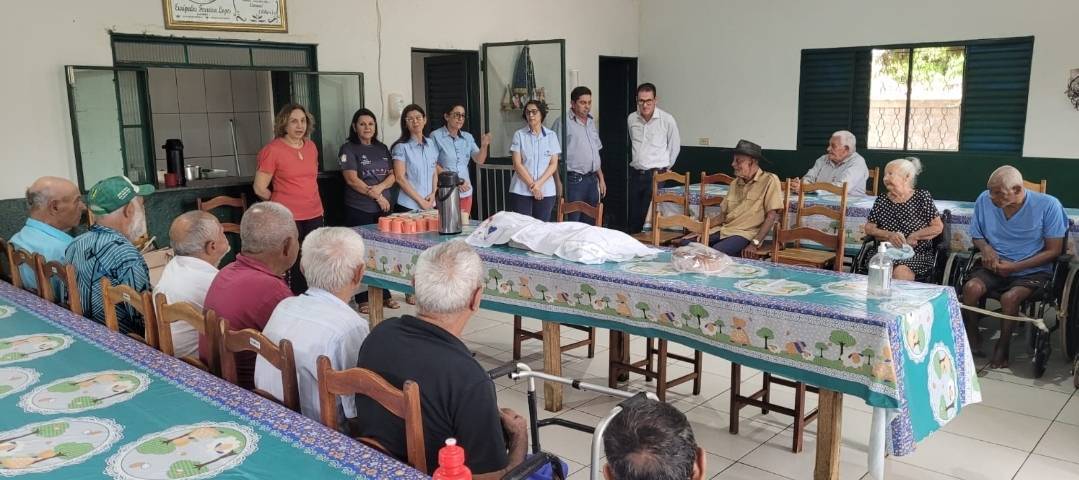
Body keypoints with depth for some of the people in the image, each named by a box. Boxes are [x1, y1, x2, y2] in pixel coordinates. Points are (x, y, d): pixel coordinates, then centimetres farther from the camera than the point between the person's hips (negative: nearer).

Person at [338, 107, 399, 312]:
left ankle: (384, 294, 18)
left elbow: (392, 175, 9)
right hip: (360, 210, -5)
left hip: (384, 208, 5)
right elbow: (352, 179, -10)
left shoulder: (382, 148, 15)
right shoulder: (348, 149, -2)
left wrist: (379, 187, -11)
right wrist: (376, 196, -11)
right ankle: (363, 298, 8)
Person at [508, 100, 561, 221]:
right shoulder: (519, 135, 1)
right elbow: (517, 164, -4)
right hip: (521, 191, -1)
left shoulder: (551, 135, 6)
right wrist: (532, 185, -10)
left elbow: (554, 164, 2)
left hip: (546, 191, 1)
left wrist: (539, 183, -11)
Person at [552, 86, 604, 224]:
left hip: (592, 179, 7)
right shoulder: (563, 123, -8)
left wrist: (601, 178, 18)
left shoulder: (592, 122, 16)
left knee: (590, 222, 11)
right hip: (574, 180, -7)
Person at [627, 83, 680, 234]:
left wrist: (665, 167, 8)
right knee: (634, 217, 8)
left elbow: (675, 147, 5)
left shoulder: (667, 120, -7)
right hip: (635, 174, 4)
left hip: (655, 175, -4)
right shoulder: (631, 119, 5)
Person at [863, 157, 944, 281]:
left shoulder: (922, 197, 3)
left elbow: (938, 227, 2)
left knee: (900, 272, -33)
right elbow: (869, 228, 8)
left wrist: (913, 237, -7)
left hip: (918, 254, -2)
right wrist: (889, 235, -8)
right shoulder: (881, 200, 10)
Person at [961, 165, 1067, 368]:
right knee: (971, 287, -28)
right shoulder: (984, 200, -4)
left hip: (1032, 270, -3)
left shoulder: (1048, 205, -12)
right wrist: (986, 248, -12)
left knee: (1009, 298, -32)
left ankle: (1002, 346, -8)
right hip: (995, 266, 3)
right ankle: (972, 338, -6)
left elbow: (1054, 250, -8)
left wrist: (1015, 267, -17)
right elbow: (976, 235, 11)